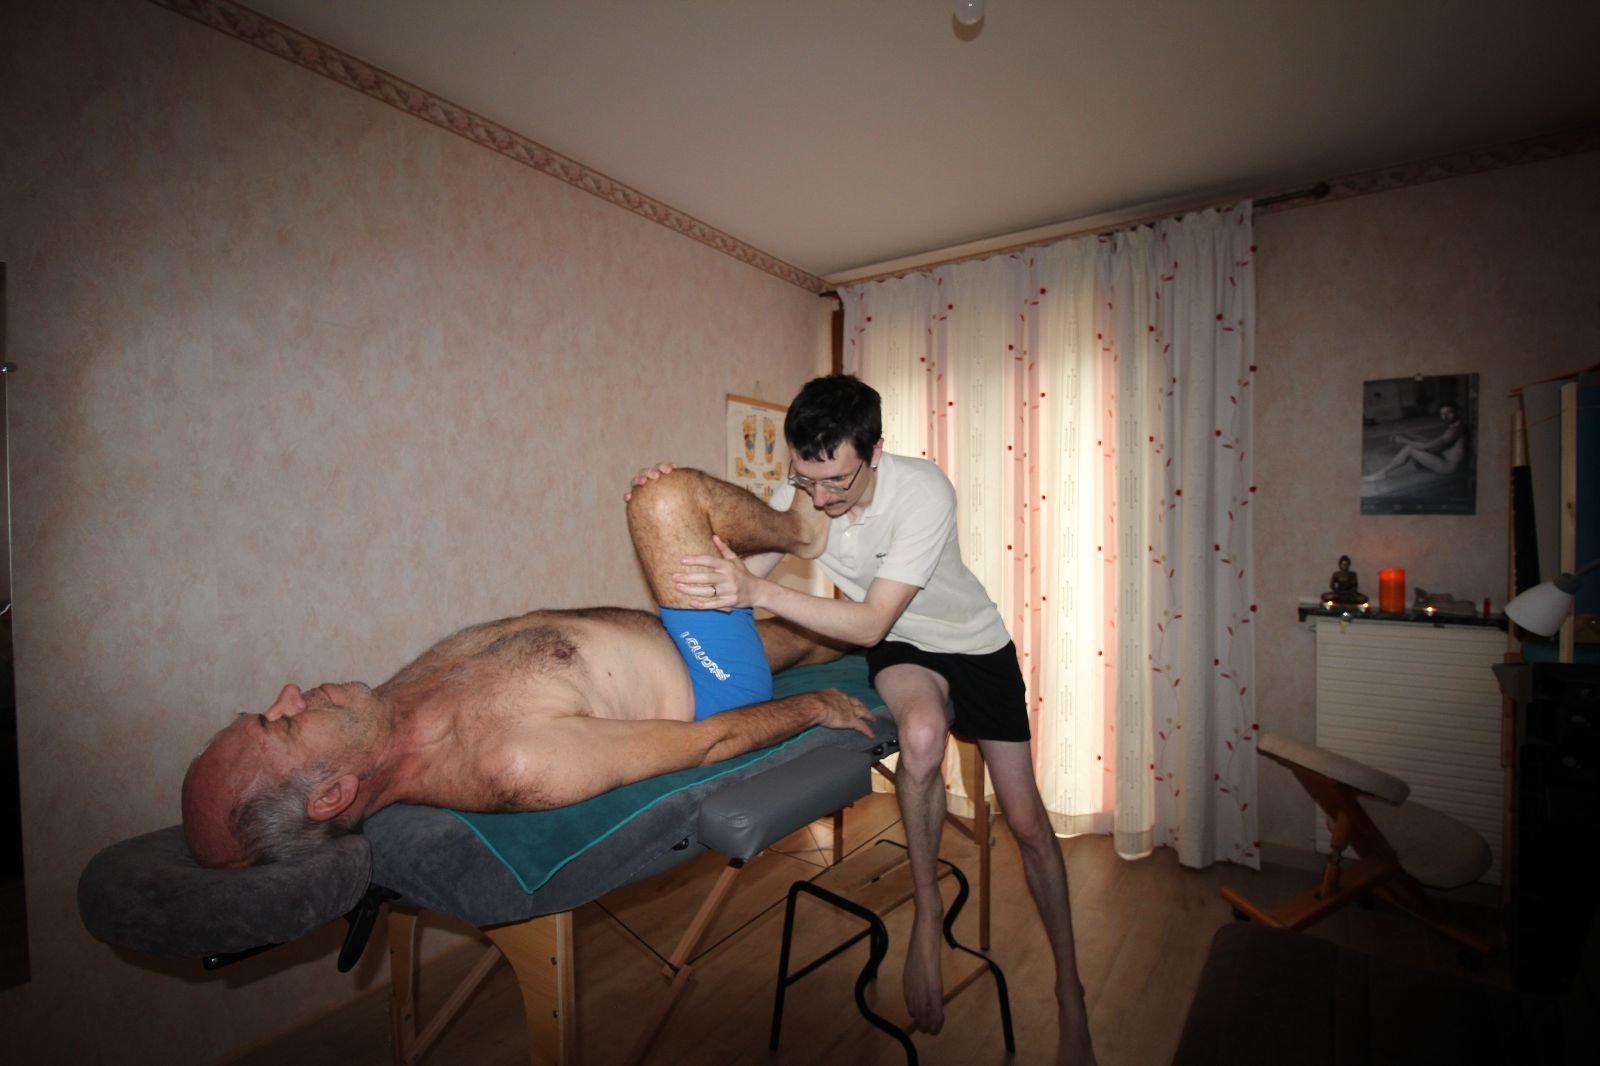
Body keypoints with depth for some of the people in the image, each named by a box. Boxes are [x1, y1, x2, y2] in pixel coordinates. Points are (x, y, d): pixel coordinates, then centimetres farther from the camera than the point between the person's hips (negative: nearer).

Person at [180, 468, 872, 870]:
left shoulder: (388, 708, -12)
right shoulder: (513, 765, -38)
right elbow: (705, 743, -26)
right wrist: (813, 709, -10)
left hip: (659, 647, 7)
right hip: (711, 689, -7)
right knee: (666, 501, -19)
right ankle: (805, 532, 12)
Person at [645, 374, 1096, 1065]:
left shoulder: (924, 493, -33)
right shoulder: (797, 495, -18)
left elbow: (871, 623, -35)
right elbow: (736, 586, -18)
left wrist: (758, 590, -45)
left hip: (975, 643, -1)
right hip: (900, 651, 2)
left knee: (1026, 821, 2)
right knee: (921, 733, -33)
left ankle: (1069, 990, 27)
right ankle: (926, 910, -6)